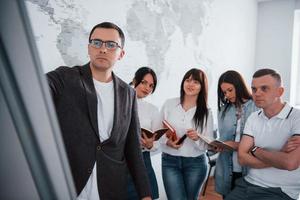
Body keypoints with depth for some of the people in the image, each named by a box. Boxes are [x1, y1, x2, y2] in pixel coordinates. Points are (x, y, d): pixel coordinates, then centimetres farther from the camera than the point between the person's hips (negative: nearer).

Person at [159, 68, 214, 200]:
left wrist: (197, 138, -22)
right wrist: (168, 142, -16)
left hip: (196, 163, 1)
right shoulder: (169, 104, -3)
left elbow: (207, 145, -2)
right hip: (169, 161, -1)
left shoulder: (206, 112, -2)